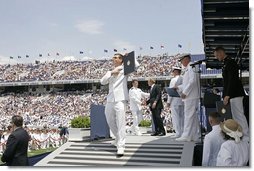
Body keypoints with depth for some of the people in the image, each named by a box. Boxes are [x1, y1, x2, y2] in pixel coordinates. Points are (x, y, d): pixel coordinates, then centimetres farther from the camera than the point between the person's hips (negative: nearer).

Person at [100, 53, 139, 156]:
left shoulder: (124, 69, 5)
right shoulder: (111, 72, 22)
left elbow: (136, 65, -11)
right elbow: (102, 82, 7)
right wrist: (111, 73, -4)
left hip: (120, 100, -7)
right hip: (110, 100, 7)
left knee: (121, 123, -10)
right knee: (110, 122, 15)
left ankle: (121, 146, -8)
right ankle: (118, 139, 35)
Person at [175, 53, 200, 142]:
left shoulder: (191, 67, -10)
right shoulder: (187, 69, 20)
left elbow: (192, 81, -19)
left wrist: (184, 92, -19)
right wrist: (178, 88, 15)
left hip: (191, 96, -10)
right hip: (190, 96, 10)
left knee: (189, 115, -9)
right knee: (193, 116, 10)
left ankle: (186, 136, -7)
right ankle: (194, 136, 14)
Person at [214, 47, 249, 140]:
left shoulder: (230, 63, -11)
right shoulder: (226, 64, 19)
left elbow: (232, 80, -19)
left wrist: (227, 96, -22)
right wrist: (225, 95, 15)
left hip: (235, 94, -10)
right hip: (231, 95, 10)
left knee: (239, 115, -8)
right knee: (236, 116, 9)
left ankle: (246, 137, -3)